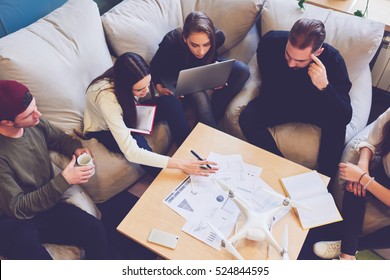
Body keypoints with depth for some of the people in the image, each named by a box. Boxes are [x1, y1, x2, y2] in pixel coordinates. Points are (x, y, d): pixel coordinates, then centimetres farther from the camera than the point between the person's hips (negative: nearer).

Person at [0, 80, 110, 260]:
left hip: (45, 206, 5)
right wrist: (64, 181, -23)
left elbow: (60, 139, 17)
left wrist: (76, 149, -6)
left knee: (96, 231, -22)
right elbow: (17, 208, -19)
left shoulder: (36, 124, -5)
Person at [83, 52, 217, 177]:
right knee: (138, 141, -38)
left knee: (169, 102, -21)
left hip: (127, 115, 5)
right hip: (103, 130, -5)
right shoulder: (106, 97, -42)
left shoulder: (138, 80, -25)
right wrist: (179, 164, -50)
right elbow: (130, 151, -46)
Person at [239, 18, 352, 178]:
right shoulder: (271, 42, -25)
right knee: (247, 118, -26)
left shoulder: (332, 60, -29)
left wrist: (324, 86, -48)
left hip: (314, 106, -1)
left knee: (337, 122, -31)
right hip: (279, 100, 1)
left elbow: (346, 117, -34)